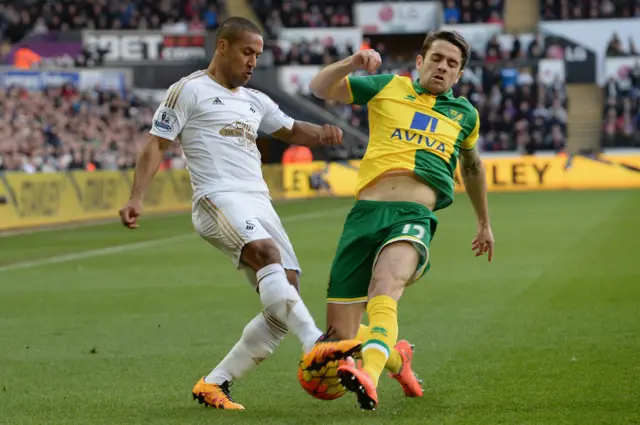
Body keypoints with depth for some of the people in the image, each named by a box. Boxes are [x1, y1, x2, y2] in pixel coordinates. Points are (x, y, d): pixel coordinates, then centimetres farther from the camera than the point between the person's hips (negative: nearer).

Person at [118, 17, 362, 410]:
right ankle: (316, 344, -48)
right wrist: (137, 198, -10)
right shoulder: (189, 90, 5)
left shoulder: (254, 101, 25)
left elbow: (291, 130, 37)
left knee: (285, 296, -3)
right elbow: (156, 144, 2)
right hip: (218, 198, -8)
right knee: (267, 252, -35)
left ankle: (215, 384, 3)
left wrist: (321, 133, 13)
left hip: (259, 202, 8)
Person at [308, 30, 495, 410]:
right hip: (366, 211, 1)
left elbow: (472, 167, 39)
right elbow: (320, 89, 15)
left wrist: (484, 223, 47)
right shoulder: (387, 88, 16)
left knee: (386, 284, -37)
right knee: (341, 335, 0)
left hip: (414, 217, -1)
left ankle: (370, 375, -57)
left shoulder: (464, 114, 22)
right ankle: (395, 357, 32)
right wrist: (352, 64, -4)